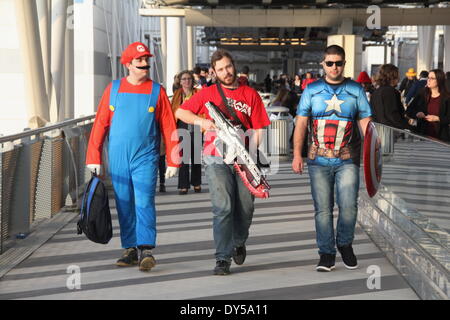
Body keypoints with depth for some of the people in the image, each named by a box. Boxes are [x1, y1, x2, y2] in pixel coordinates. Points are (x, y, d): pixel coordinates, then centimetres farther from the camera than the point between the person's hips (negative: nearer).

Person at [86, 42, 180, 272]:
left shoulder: (157, 91, 3)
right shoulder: (113, 89, 7)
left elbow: (168, 128, 3)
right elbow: (100, 124, 6)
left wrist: (173, 161, -2)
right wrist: (93, 158, 1)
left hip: (146, 157, -2)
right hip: (118, 158, 2)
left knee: (144, 202, -12)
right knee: (124, 205, 7)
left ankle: (146, 250, -15)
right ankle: (130, 250, 15)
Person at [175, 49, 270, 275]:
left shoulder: (250, 94, 10)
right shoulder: (208, 93, 8)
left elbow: (258, 129, 5)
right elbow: (180, 112, 10)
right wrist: (201, 121, -7)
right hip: (217, 159, -2)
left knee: (246, 208, 5)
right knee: (223, 207, -12)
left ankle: (239, 243, 34)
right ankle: (223, 259, -10)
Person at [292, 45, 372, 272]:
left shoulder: (356, 90, 8)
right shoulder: (312, 90, 8)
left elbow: (365, 123, 5)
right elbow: (301, 124, 6)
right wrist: (297, 155, -2)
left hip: (348, 159, 0)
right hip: (318, 160, 1)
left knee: (348, 205, -8)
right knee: (322, 208, 2)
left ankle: (344, 243, 17)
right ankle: (326, 253, 12)